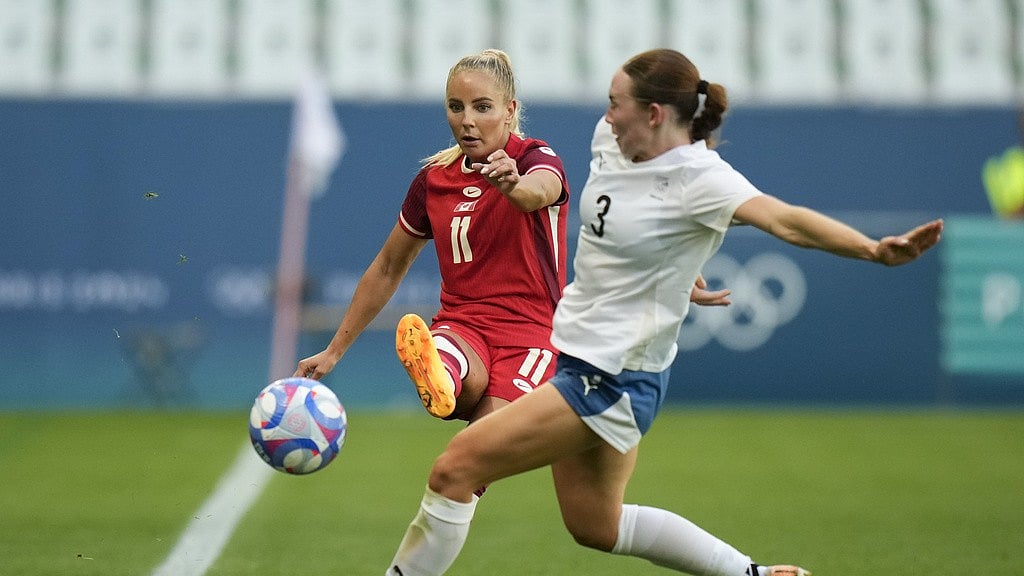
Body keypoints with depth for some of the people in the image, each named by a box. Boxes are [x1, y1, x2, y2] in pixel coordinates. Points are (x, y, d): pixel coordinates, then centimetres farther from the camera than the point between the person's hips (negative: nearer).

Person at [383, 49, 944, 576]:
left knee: (456, 468, -12)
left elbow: (784, 219, -39)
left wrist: (875, 249, -52)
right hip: (577, 351, 10)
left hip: (614, 377, -10)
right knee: (596, 526, 21)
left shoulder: (698, 177, -24)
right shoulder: (610, 138, -1)